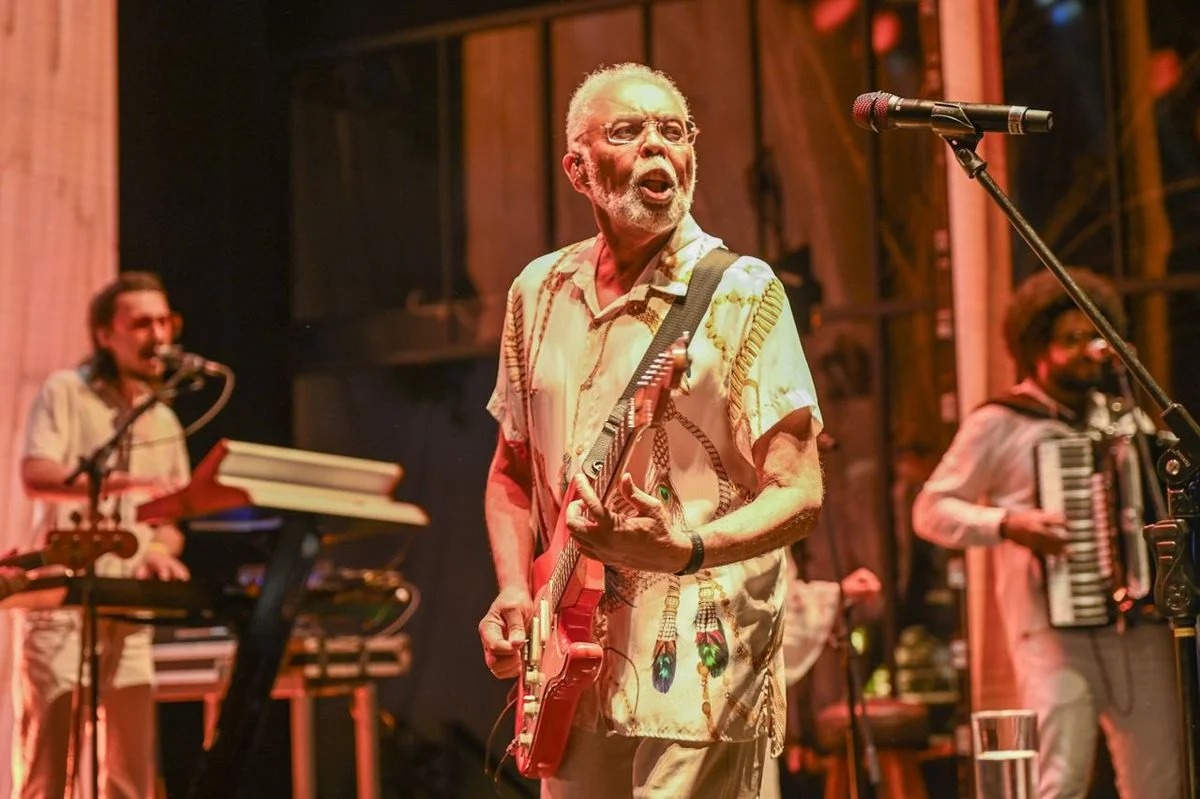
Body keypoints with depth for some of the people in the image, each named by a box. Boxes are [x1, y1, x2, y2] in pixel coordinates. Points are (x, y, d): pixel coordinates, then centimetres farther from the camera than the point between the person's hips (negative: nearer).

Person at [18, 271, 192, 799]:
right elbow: (36, 477, -16)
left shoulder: (164, 423, 15)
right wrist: (127, 482, -30)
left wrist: (161, 549, -6)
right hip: (60, 603, -5)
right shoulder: (66, 391, -1)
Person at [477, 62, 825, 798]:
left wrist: (684, 551, -28)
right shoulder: (540, 293, 10)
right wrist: (513, 592, 4)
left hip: (697, 672, -5)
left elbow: (799, 496, -11)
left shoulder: (742, 294, -6)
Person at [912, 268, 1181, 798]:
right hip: (1054, 631, -5)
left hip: (1141, 628, 6)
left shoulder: (1121, 418, 17)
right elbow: (930, 512, -2)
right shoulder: (998, 424, 0)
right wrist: (1008, 524, -17)